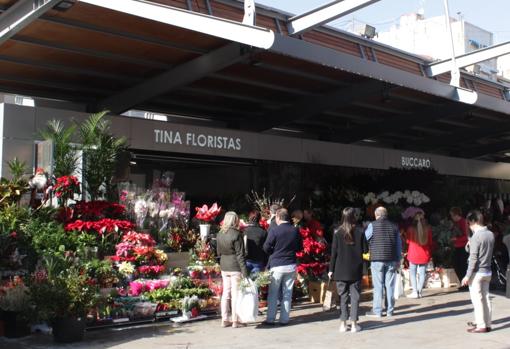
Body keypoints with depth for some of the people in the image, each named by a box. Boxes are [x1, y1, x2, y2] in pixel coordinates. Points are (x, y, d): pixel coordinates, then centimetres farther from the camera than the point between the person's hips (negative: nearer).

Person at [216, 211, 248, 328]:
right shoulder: (236, 234, -13)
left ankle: (224, 320, 17)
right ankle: (235, 321, 5)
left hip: (224, 267, 6)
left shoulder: (220, 234, 6)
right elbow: (240, 255, -15)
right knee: (235, 293, 1)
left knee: (226, 293, 12)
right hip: (235, 267, -6)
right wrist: (245, 272, -14)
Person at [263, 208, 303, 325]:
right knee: (287, 293, 10)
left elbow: (266, 248, -8)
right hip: (291, 265, 3)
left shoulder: (274, 231, -13)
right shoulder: (296, 231, 0)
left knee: (273, 293, 6)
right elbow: (300, 248, 10)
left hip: (277, 265, -3)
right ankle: (284, 319, 13)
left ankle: (270, 319, 8)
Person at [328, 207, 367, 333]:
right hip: (356, 270, 0)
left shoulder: (337, 232, -4)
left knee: (343, 296, 8)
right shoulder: (360, 231, -4)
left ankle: (343, 324, 9)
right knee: (355, 296, 6)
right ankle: (354, 324, 6)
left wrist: (331, 269, 2)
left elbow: (334, 252, -4)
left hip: (341, 270, 0)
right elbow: (365, 250, 0)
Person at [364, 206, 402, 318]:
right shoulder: (394, 227, 7)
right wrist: (398, 260, 15)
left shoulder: (373, 225, -3)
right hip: (392, 260, 3)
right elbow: (399, 244, 10)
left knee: (378, 286, 1)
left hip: (377, 259, -3)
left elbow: (364, 239, 4)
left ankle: (377, 311, 3)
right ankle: (390, 310, 11)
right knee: (390, 285, 7)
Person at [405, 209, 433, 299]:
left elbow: (408, 241, 4)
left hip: (413, 254, -2)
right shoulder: (428, 228, -5)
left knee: (412, 273, 8)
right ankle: (419, 292, 7)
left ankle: (415, 292, 0)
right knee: (422, 273, 8)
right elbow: (430, 242, 4)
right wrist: (429, 252, 18)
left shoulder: (411, 228, -10)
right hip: (424, 254, 2)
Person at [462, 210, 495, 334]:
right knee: (485, 298, 13)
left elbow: (473, 258, -19)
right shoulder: (490, 234, 5)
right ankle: (486, 323, 20)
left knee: (477, 299, 0)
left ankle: (481, 326, 2)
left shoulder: (476, 237, -17)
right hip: (488, 271, 7)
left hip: (477, 272, -7)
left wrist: (467, 276, -15)